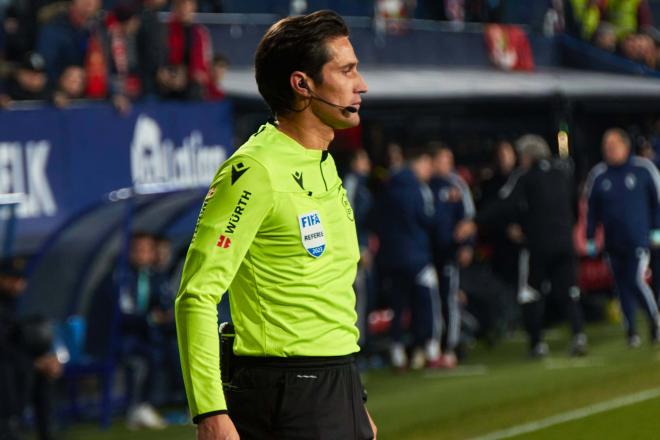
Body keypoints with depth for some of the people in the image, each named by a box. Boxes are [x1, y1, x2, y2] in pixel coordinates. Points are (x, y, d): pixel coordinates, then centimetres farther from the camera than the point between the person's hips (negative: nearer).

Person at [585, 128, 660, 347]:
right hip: (613, 242, 3)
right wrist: (590, 239, 8)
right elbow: (591, 209, 9)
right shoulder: (598, 175, 4)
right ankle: (631, 330, 17)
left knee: (636, 281, -14)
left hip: (638, 238, -3)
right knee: (623, 287, 6)